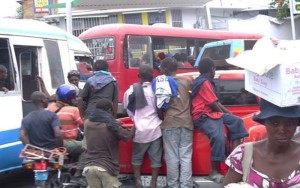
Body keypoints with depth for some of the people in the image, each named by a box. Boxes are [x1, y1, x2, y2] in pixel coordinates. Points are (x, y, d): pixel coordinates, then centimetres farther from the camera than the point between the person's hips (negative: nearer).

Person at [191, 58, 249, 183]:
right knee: (219, 137, -31)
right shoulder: (204, 82, -12)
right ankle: (214, 171, -25)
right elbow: (213, 104, -13)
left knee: (237, 121, -1)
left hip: (212, 113, 11)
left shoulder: (206, 82, 22)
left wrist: (228, 114, 12)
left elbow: (216, 103, 21)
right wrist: (224, 115, 2)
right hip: (203, 116, -11)